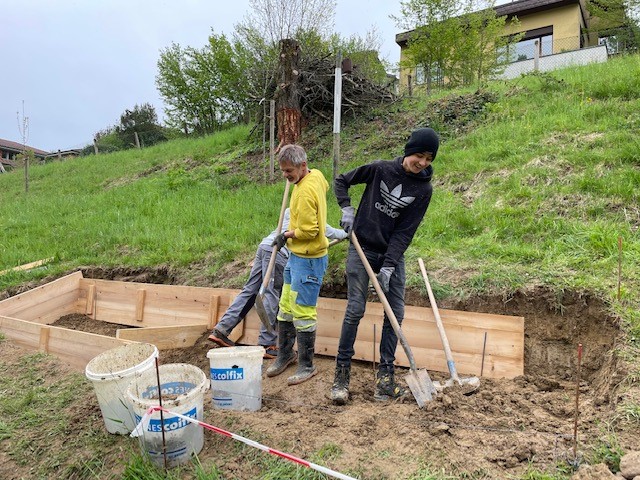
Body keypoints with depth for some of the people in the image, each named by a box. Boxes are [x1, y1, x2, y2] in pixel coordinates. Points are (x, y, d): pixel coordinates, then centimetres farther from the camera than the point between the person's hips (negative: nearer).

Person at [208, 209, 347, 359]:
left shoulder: (290, 211, 27)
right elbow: (330, 232, 16)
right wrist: (346, 233, 37)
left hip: (264, 245, 8)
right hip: (277, 251, -8)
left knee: (249, 290, 7)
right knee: (271, 295, -7)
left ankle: (221, 330, 6)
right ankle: (267, 345, -5)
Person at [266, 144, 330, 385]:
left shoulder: (305, 192, -23)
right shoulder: (316, 175, 6)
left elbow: (308, 231, -24)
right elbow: (325, 187, 31)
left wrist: (286, 235, -7)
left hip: (308, 259, -10)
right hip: (296, 255, 10)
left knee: (302, 315, -1)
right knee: (286, 308, 17)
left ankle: (307, 366, 13)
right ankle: (285, 354, 32)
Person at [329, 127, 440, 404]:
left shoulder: (423, 189, -3)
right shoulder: (380, 169, -6)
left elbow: (405, 231, -8)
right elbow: (341, 181, 6)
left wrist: (389, 265, -15)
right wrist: (346, 209, -9)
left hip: (393, 254, 3)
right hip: (362, 248, -2)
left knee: (396, 313, 1)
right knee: (355, 309, -6)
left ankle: (385, 373, 13)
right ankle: (342, 371, 5)